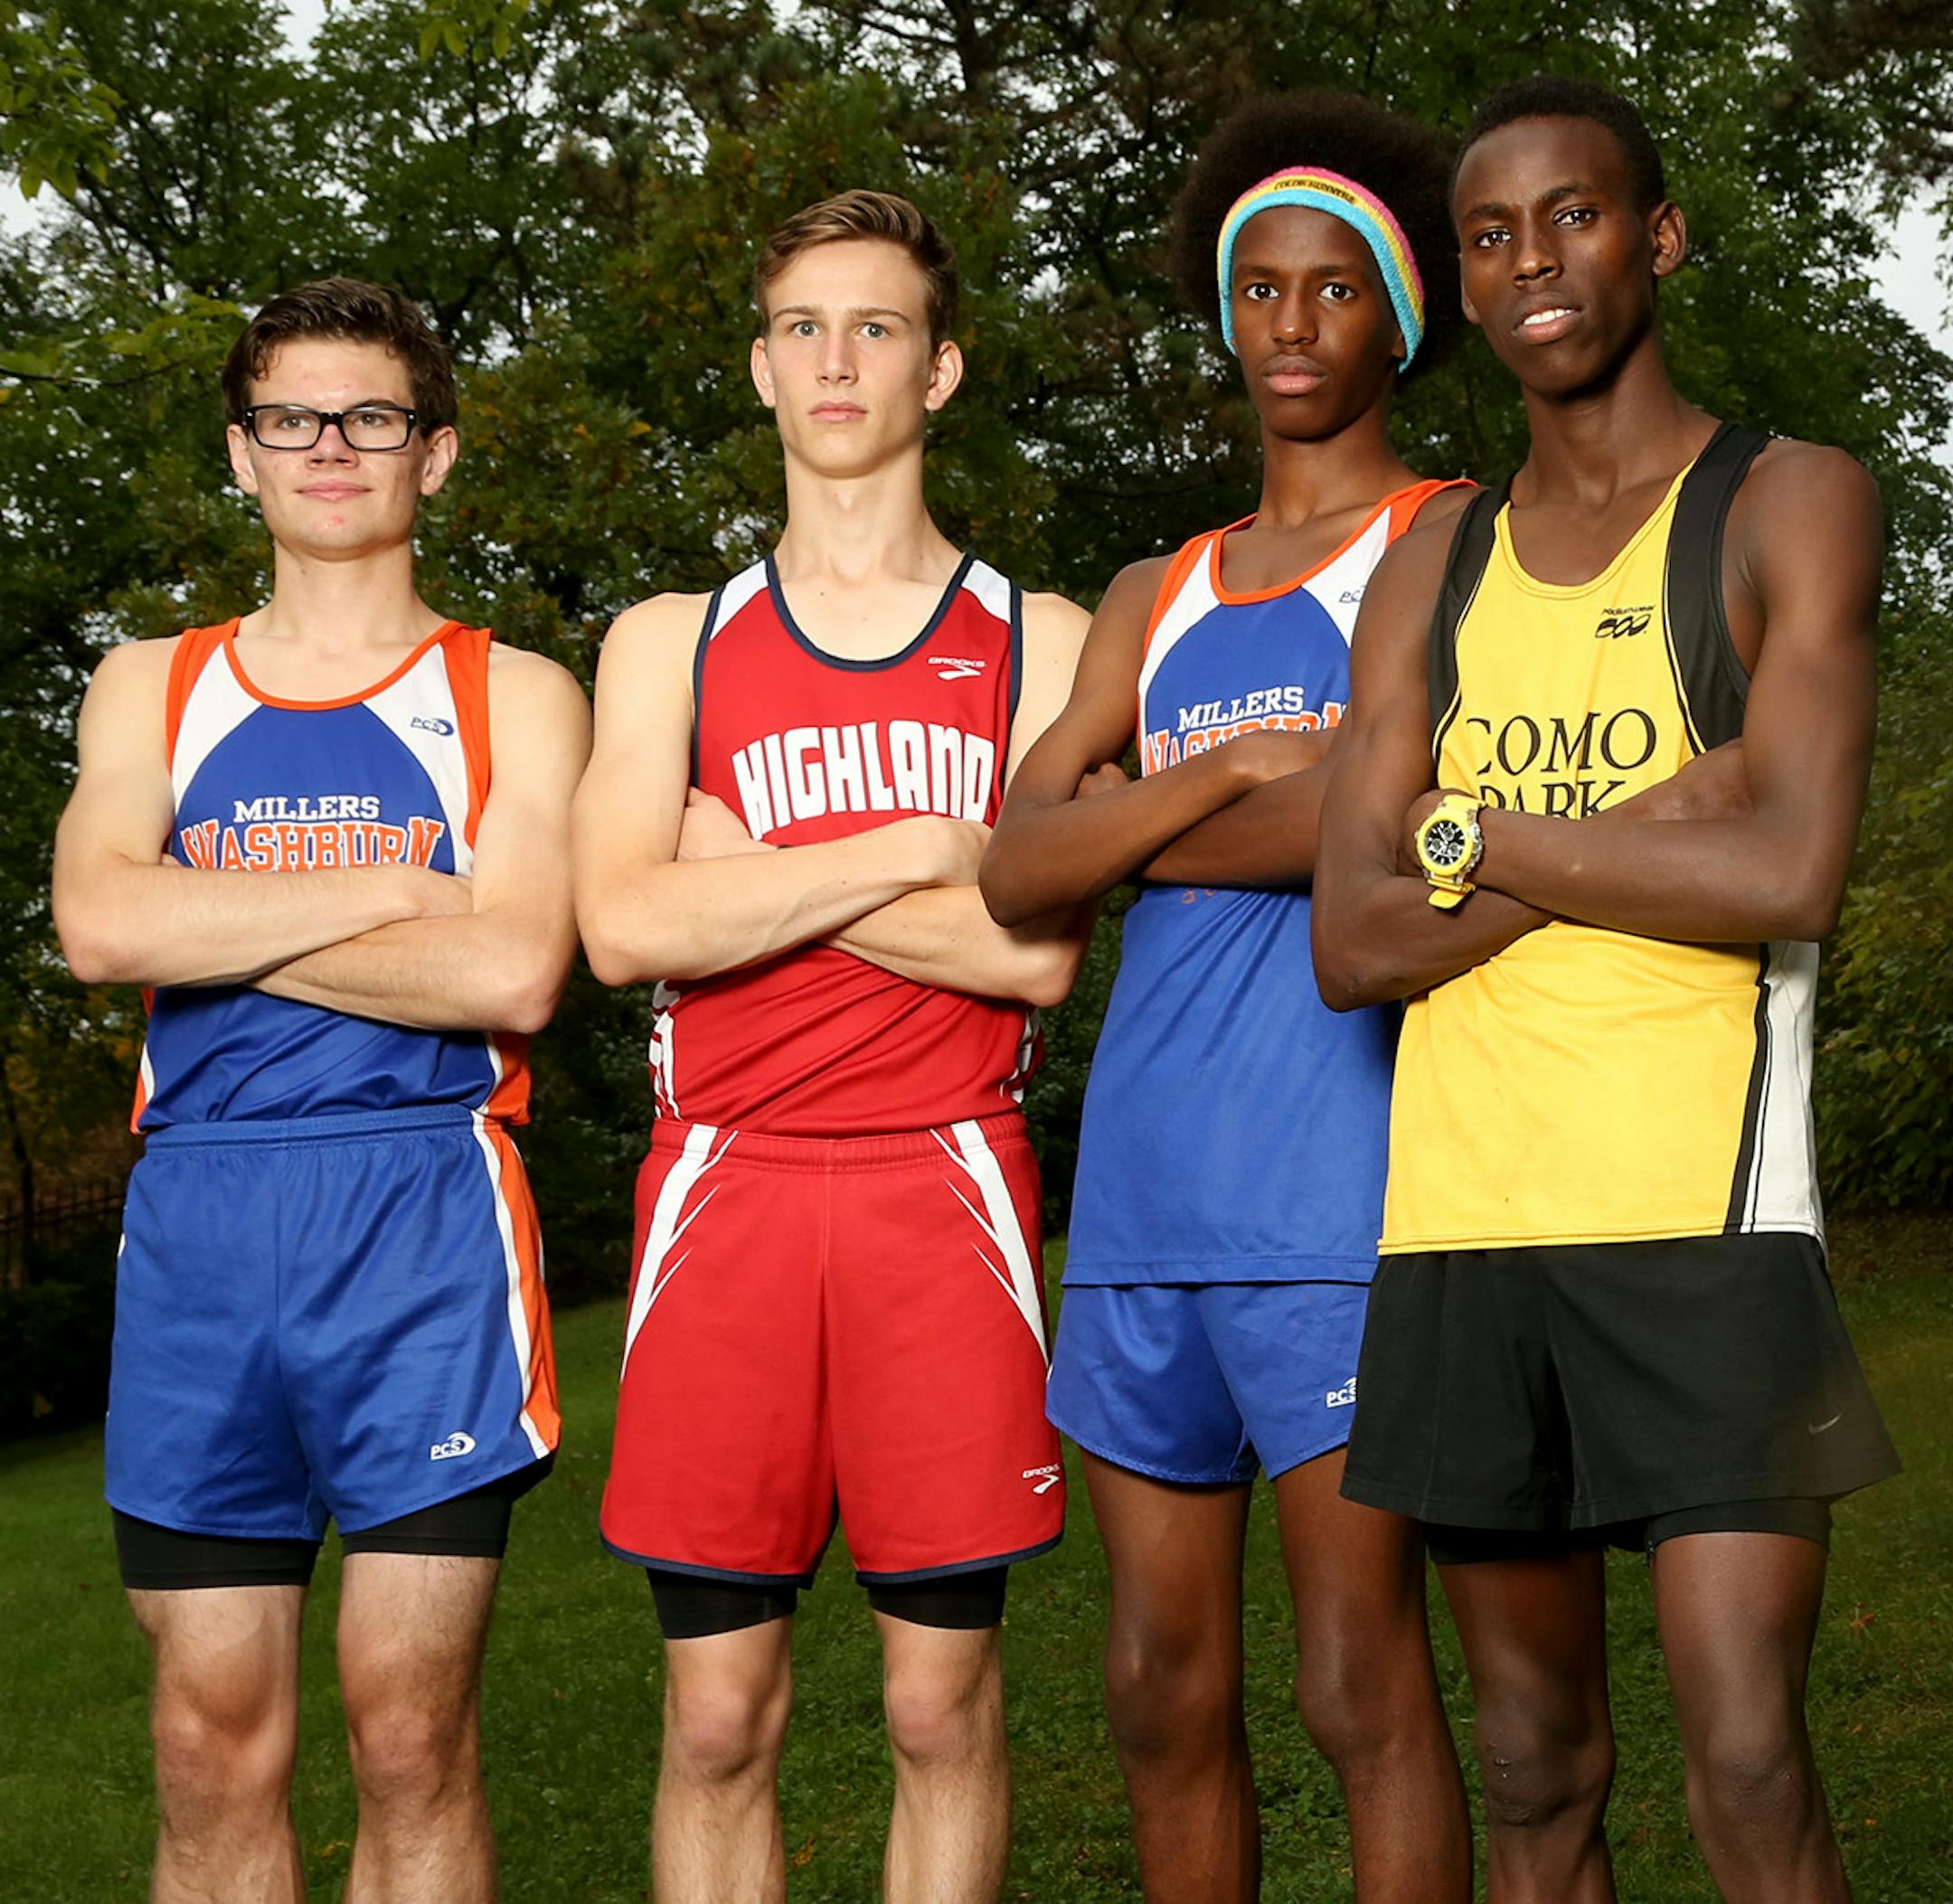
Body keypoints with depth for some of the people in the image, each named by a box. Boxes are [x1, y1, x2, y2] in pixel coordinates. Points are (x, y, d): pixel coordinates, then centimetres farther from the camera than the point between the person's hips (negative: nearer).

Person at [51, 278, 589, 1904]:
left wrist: (209, 928, -4)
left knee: (412, 1741, -2)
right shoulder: (153, 689, 16)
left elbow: (512, 972, -8)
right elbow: (99, 924, -3)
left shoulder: (511, 699, 9)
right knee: (216, 1751, 3)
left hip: (423, 1217, -2)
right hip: (198, 1218, 2)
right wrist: (394, 886, -5)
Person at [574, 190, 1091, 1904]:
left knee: (945, 1704, 4)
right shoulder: (670, 645, 12)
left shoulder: (1037, 644, 9)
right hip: (725, 1183, 1)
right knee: (717, 1718, 3)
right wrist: (910, 853, -7)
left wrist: (744, 876, -5)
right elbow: (625, 925, -4)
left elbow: (1037, 952, -5)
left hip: (945, 1185, -1)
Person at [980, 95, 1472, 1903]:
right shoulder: (1155, 599, 20)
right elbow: (1015, 866, 5)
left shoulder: (1455, 538, 4)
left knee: (1361, 1689, -6)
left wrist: (1143, 836, -1)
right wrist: (1236, 770, -8)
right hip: (1144, 1189, 6)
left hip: (1337, 1185, -5)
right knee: (1164, 1693, 9)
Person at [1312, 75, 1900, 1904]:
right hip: (1460, 1228, 5)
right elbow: (1353, 945, 3)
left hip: (1699, 1221, -4)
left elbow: (1784, 876, -13)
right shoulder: (1430, 573, 15)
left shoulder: (1789, 505, 2)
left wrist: (1475, 840, -3)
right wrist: (1636, 832, -8)